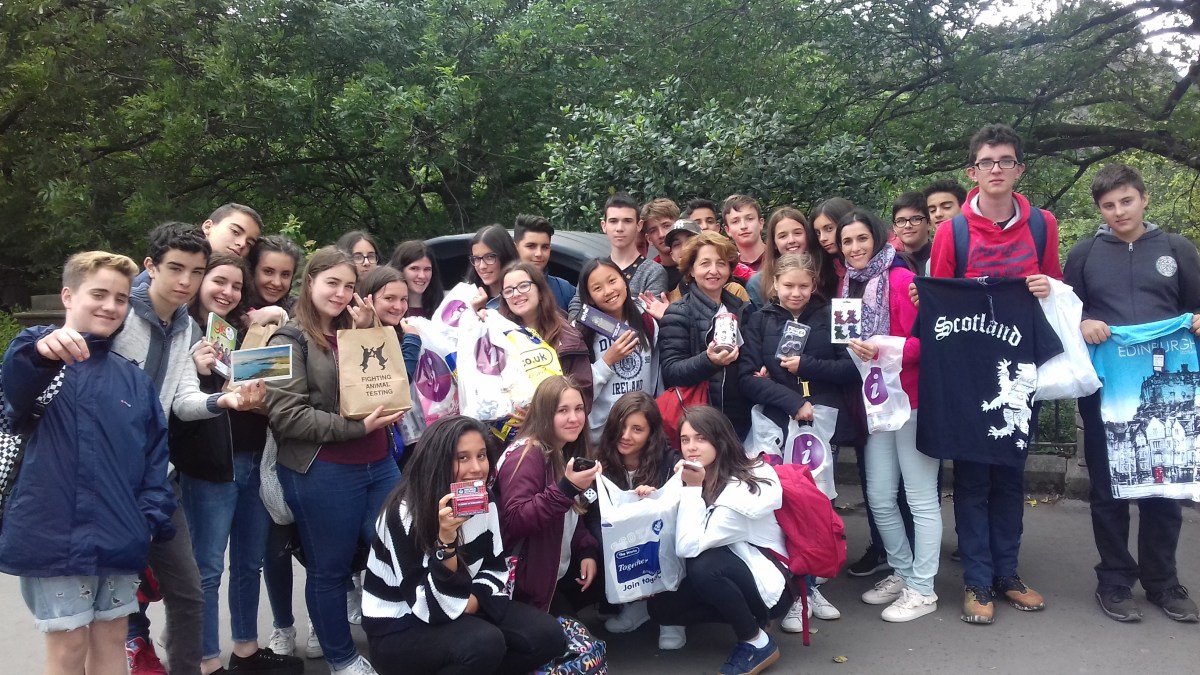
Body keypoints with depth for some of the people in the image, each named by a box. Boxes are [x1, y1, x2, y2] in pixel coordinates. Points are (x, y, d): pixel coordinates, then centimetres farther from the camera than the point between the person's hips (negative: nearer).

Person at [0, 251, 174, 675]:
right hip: (55, 533, -5)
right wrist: (40, 350, -52)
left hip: (119, 538, 5)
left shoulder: (133, 378, 12)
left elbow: (155, 451, 13)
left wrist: (151, 516, 0)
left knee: (111, 639, 15)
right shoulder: (39, 358, -4)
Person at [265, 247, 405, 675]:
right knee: (330, 569, 8)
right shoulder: (290, 340, -5)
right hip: (322, 473, -6)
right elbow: (286, 415, -15)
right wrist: (356, 427, -20)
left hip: (378, 464, 6)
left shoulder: (354, 333, 14)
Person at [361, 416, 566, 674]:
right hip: (399, 629, -6)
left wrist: (471, 601, -14)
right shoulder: (404, 514, -23)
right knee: (485, 642, -33)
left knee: (546, 634, -11)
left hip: (459, 613, 6)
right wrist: (446, 540, -38)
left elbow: (495, 569, 6)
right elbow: (431, 607, -26)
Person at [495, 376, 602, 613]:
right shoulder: (526, 456, -20)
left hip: (561, 570, 9)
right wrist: (566, 488, -35)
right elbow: (514, 521, -29)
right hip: (527, 581, -9)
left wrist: (587, 551, 0)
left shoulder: (568, 454, 7)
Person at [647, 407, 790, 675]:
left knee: (704, 566, -34)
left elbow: (689, 547, -32)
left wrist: (693, 488, -27)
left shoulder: (742, 488, -26)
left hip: (769, 584, -8)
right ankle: (746, 616, 8)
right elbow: (677, 543, 2)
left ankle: (758, 643, -12)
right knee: (661, 607, -5)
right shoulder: (702, 478, -1)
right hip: (733, 575, 8)